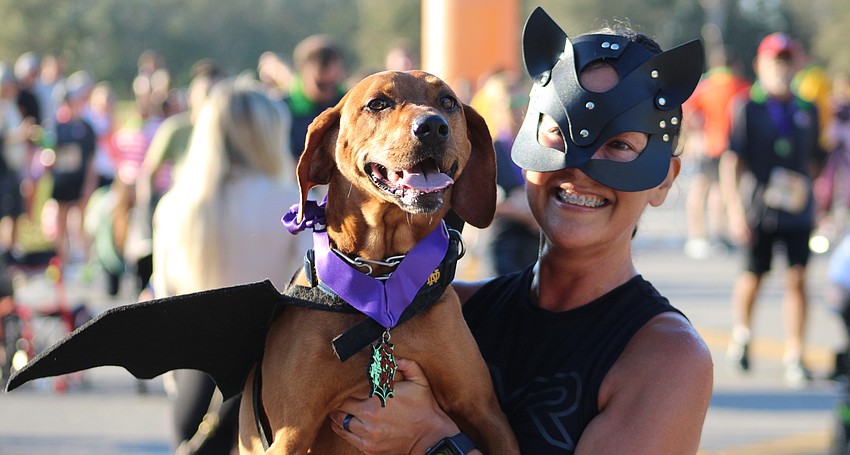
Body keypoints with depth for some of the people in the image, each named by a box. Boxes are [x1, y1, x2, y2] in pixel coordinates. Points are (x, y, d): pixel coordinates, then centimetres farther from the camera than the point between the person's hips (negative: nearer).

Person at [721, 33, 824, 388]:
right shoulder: (747, 109, -2)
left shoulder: (807, 111, 10)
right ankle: (741, 334, 36)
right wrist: (735, 211, -12)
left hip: (798, 210, 2)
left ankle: (794, 357, -4)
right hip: (758, 210, -2)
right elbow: (730, 161, -5)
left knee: (797, 280, -6)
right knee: (752, 278, 9)